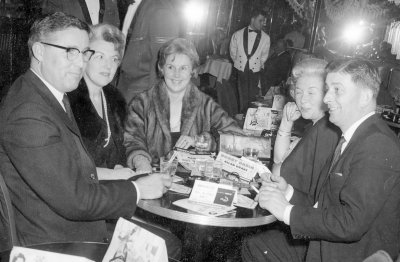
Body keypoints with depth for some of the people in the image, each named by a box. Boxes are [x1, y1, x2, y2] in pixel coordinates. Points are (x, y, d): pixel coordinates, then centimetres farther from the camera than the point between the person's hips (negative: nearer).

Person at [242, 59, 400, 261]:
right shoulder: (352, 138, 8)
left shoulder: (378, 145, -22)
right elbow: (325, 204, 10)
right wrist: (289, 193, -6)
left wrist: (287, 211, -20)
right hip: (324, 245, 8)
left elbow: (351, 222, -28)